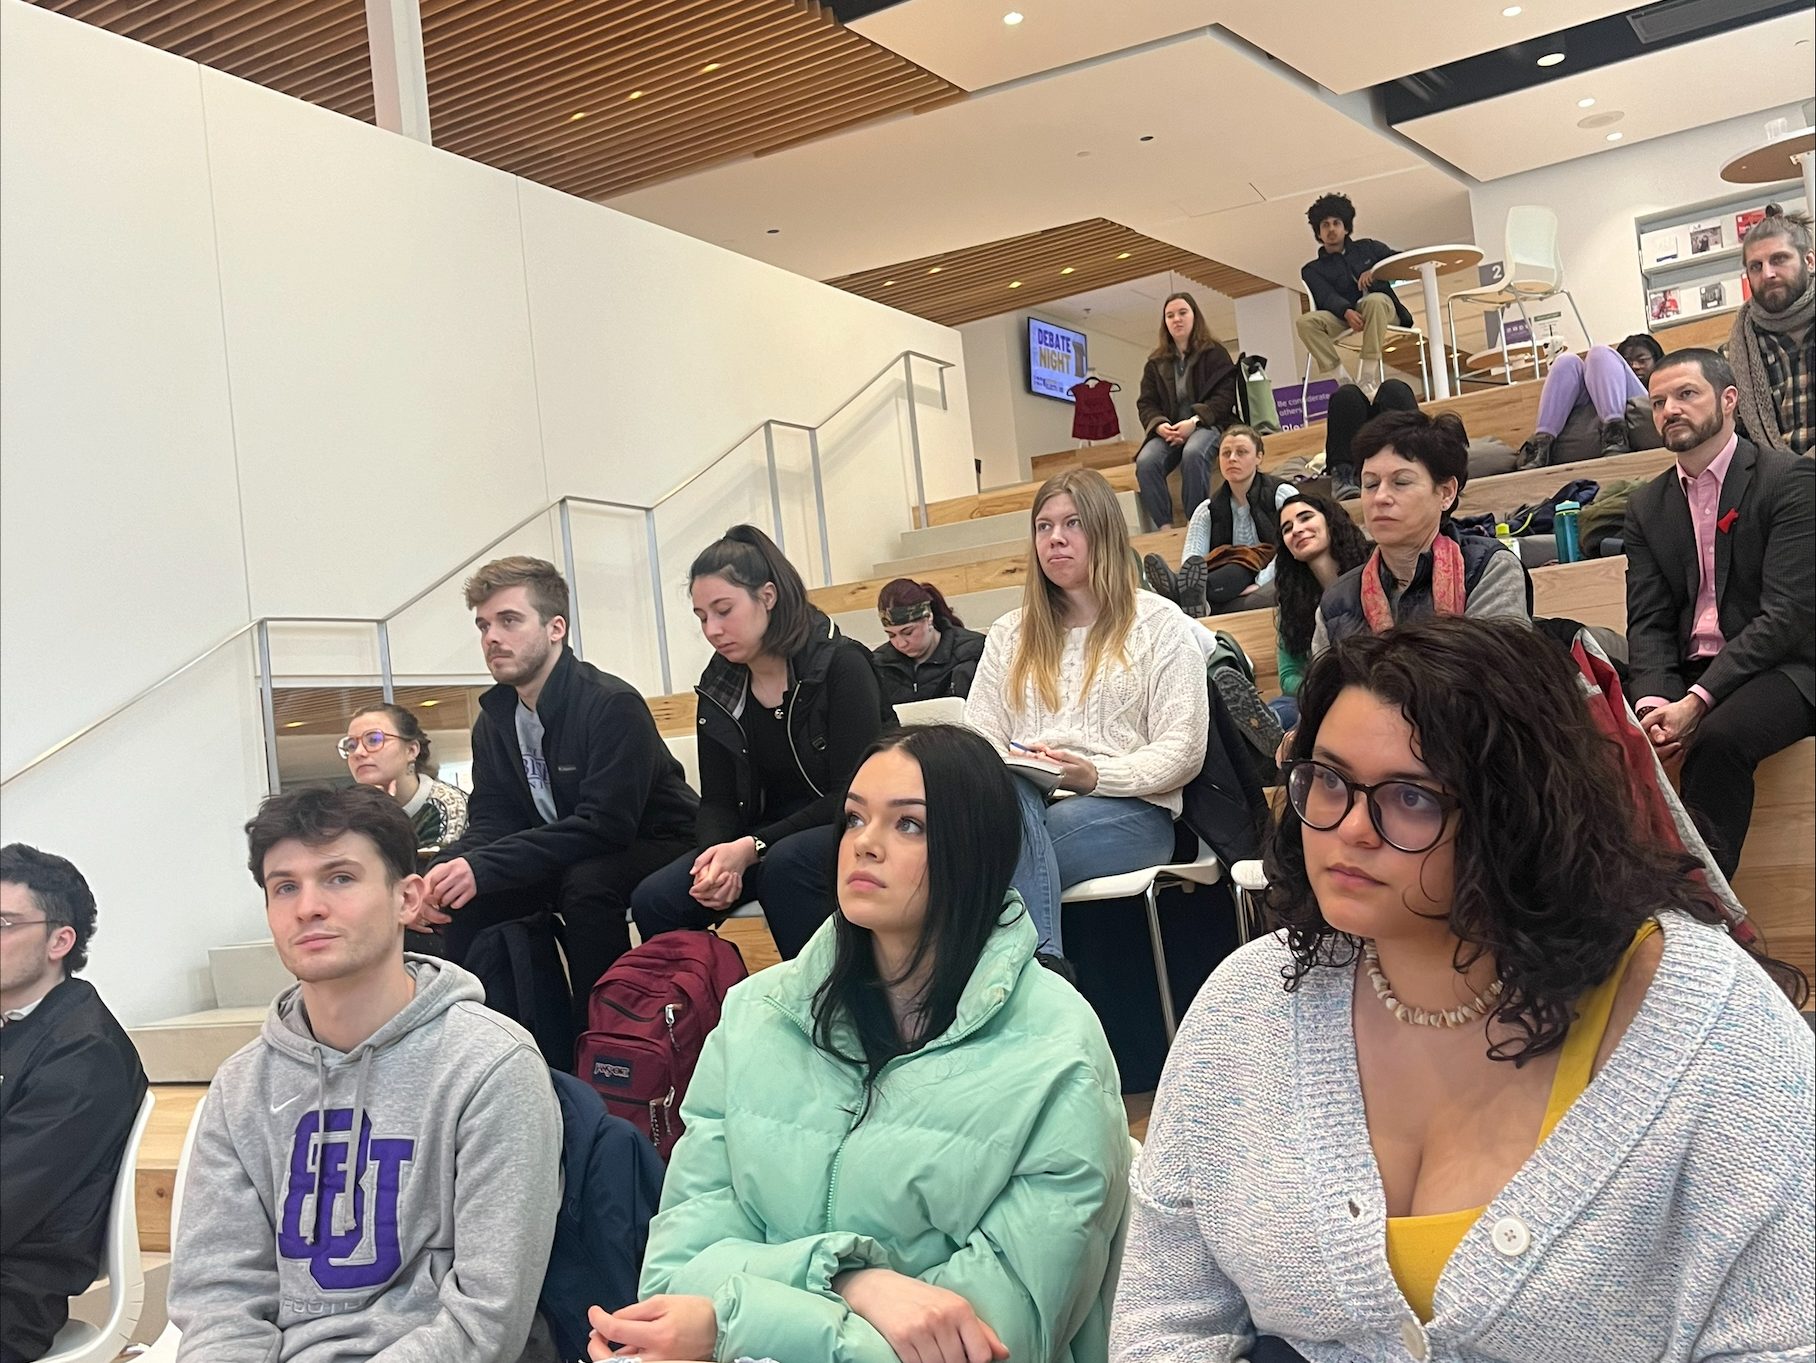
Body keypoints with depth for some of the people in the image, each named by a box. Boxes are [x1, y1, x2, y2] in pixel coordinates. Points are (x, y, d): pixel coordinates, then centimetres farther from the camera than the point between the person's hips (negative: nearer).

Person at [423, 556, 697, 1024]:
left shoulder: (614, 704, -22)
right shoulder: (493, 721, 1)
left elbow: (606, 824, -30)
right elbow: (490, 824, -1)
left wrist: (483, 868, -34)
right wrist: (444, 872, -25)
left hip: (656, 848, -7)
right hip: (566, 859, 7)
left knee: (586, 883, -35)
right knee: (461, 894, -9)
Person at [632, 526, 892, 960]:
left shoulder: (840, 665, -13)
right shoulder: (718, 688, 5)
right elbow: (717, 801, 5)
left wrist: (752, 848, -25)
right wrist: (717, 856, -19)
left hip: (849, 830, -5)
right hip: (767, 838, 5)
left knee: (786, 864, -37)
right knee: (653, 900, -17)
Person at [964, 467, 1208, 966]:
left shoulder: (1160, 623, 12)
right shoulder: (1009, 634, 25)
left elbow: (1183, 751, 1)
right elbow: (979, 736, 16)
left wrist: (1096, 776, -16)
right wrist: (1012, 765, -9)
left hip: (1128, 811, -3)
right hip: (1024, 802, 3)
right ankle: (1043, 967, -41)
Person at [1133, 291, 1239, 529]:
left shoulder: (1214, 353, 7)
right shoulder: (1156, 362, 17)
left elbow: (1225, 395, -3)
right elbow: (1145, 403, 11)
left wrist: (1194, 421, -18)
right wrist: (1159, 425, -13)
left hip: (1207, 424, -3)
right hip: (1168, 430, 3)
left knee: (1192, 453, -39)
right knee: (1145, 462, -30)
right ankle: (1164, 528, -30)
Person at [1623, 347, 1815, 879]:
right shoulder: (1647, 505, 12)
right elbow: (1648, 621, 5)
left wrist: (1697, 701, -23)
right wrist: (1652, 701, -17)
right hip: (1686, 675, 5)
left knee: (1717, 738, -35)